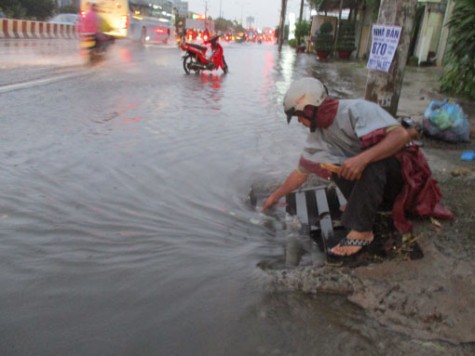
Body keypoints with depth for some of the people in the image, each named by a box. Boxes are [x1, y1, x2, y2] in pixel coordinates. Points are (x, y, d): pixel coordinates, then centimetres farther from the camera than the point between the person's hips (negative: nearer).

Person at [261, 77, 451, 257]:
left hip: (405, 169, -6)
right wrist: (275, 196, 19)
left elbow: (400, 135, -34)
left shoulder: (356, 109, -23)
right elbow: (301, 172, 12)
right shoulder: (318, 135, 0)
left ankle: (362, 229, -31)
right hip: (383, 183, 6)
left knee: (371, 155, -35)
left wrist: (363, 158, -45)